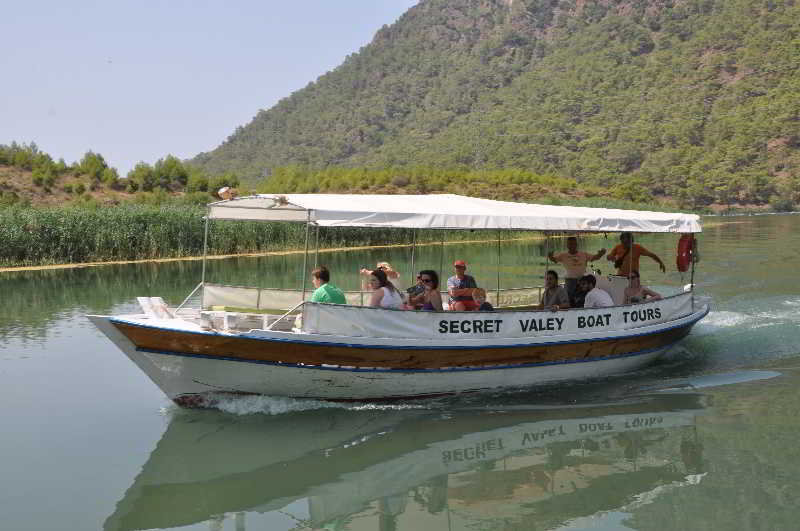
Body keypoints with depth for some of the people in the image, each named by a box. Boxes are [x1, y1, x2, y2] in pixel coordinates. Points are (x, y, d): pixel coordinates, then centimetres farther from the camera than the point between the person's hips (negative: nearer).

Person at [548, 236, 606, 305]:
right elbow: (554, 259, -4)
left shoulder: (584, 255, 7)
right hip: (570, 279, -2)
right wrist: (551, 257, -29)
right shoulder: (563, 255, 4)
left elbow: (594, 257, 2)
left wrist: (600, 254, -21)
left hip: (582, 279, 2)